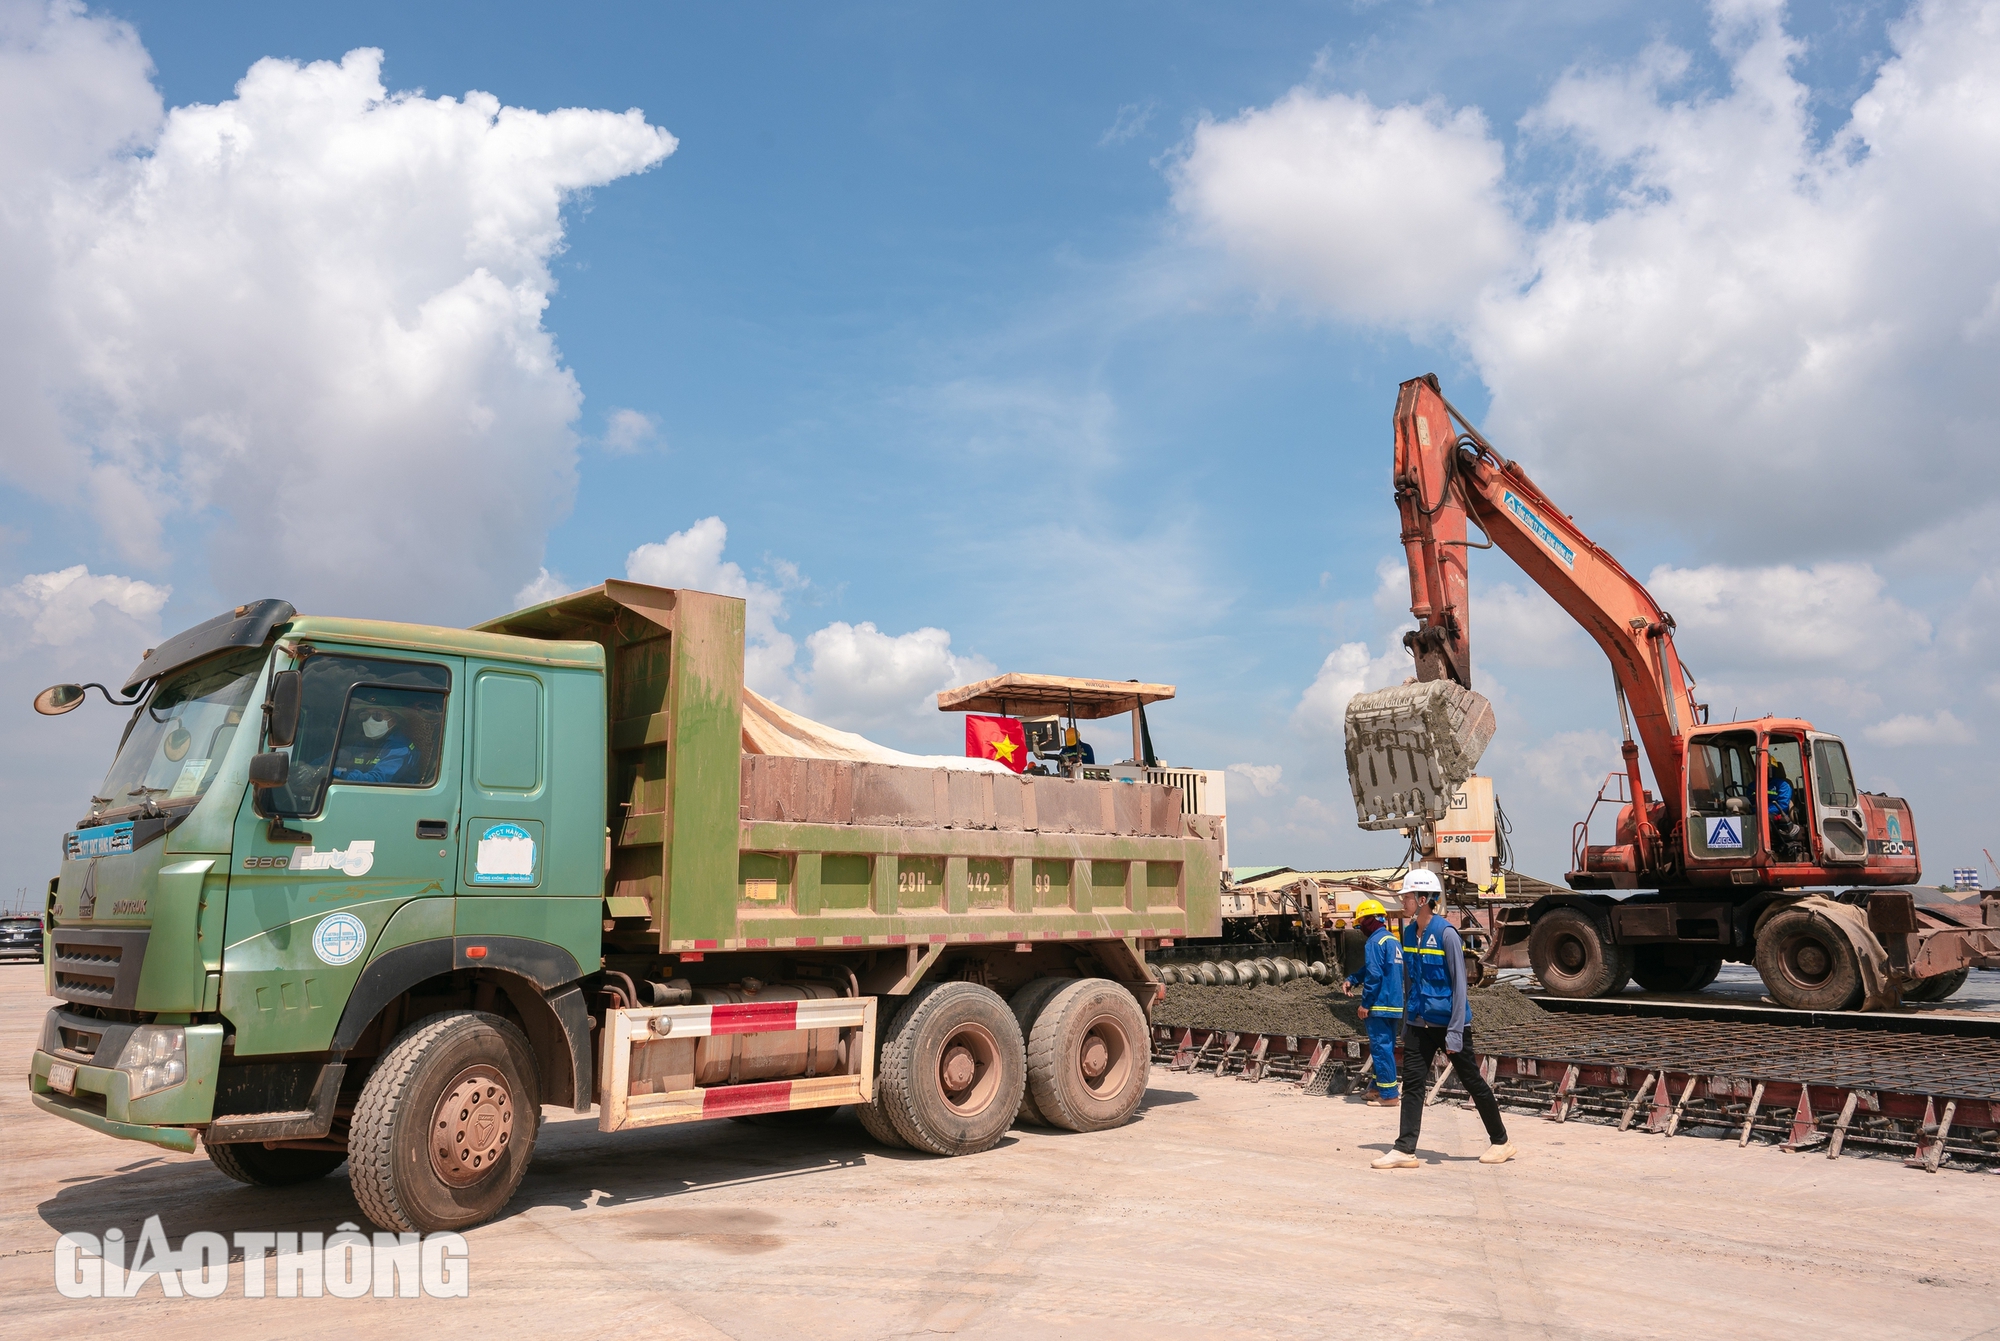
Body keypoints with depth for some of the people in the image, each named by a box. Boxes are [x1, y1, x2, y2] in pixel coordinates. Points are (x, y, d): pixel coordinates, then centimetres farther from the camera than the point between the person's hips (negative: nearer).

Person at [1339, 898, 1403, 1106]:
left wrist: (1365, 1004, -15)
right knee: (1385, 1047, 18)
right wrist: (1352, 980, 11)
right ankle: (1380, 1086, 27)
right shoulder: (1393, 940, 14)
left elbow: (1374, 975, -21)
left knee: (1381, 1048, -3)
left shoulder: (1375, 941, -15)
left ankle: (1388, 1095, -1)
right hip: (1395, 1004, 9)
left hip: (1380, 1005, -9)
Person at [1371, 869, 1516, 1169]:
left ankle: (1501, 1142, 25)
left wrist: (1455, 1032, -18)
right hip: (1419, 1023, 6)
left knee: (1473, 1082, 8)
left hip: (1448, 1023, -6)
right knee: (1412, 1082, 1)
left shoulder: (1446, 934, -16)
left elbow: (1459, 985, -16)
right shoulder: (1409, 932, 5)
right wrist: (1406, 1022, 16)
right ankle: (1405, 1150, 3)